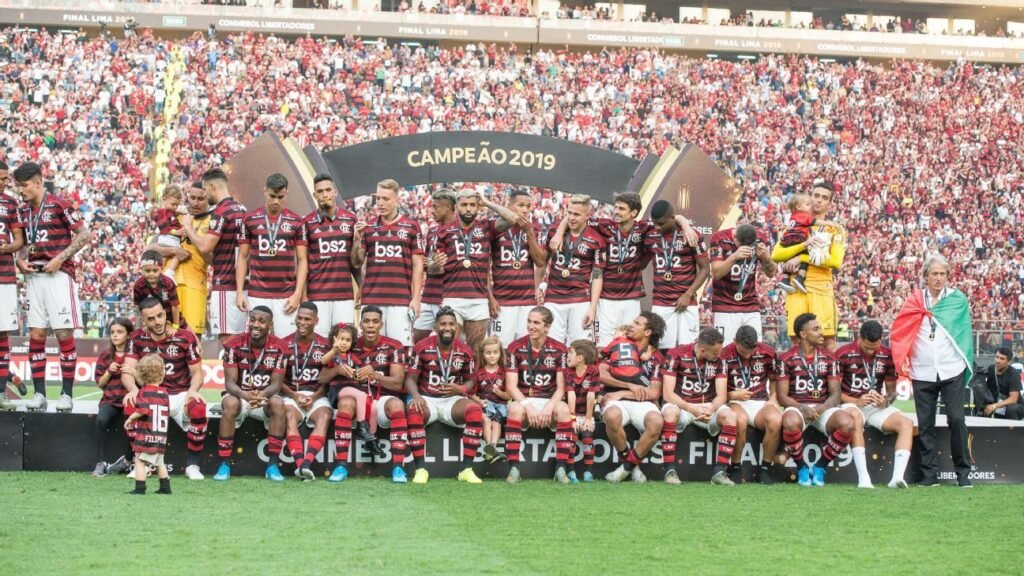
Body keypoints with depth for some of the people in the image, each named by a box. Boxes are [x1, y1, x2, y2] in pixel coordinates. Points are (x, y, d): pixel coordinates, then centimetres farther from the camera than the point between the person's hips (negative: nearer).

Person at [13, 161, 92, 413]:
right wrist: (19, 260, 3)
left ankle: (66, 394, -1)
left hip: (58, 275, -6)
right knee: (35, 335, 4)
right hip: (34, 276, 6)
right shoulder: (23, 210, 12)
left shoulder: (59, 205, -8)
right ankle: (39, 394, 8)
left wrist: (60, 258, -14)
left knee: (64, 334, -5)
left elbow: (84, 234, -9)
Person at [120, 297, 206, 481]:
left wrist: (193, 390, -25)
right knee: (131, 405, -31)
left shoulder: (185, 337, -6)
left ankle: (192, 465, -16)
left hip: (180, 395, -1)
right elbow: (127, 371, -10)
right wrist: (133, 389, -34)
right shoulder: (137, 339, -1)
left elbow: (197, 372, -2)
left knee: (198, 409, -33)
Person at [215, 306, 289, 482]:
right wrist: (244, 394, -38)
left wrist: (262, 394, -35)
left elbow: (276, 383, -11)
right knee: (230, 404, -35)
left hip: (265, 397, 1)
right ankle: (224, 464, -28)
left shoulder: (279, 347, -7)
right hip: (240, 396, -1)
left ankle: (273, 465, -27)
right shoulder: (234, 345, -10)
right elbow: (230, 382, -14)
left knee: (278, 404, -32)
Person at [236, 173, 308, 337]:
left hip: (286, 296, 0)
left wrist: (298, 293, -5)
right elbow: (242, 257, 9)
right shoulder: (249, 220, 6)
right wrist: (239, 291, 0)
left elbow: (302, 260, 5)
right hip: (257, 295, 0)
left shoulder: (296, 222, 5)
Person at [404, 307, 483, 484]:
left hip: (452, 400, 2)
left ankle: (467, 469, -27)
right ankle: (420, 469, -32)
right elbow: (411, 378, -3)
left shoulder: (465, 351, 2)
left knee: (475, 410, -30)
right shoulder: (422, 348, -4)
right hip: (427, 399, -2)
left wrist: (460, 389, -14)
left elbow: (470, 381, 11)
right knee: (414, 411, -37)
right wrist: (416, 396, -25)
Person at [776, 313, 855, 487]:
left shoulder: (829, 358, 8)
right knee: (790, 423, -40)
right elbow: (782, 396, -4)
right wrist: (803, 408, -21)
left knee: (847, 423, -29)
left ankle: (820, 466, -7)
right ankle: (801, 467, -12)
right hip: (797, 407, -3)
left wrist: (822, 408, -17)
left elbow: (836, 393, 4)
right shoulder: (786, 359, 0)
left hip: (823, 408, 3)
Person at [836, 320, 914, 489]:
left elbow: (891, 390, 12)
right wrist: (856, 402, -19)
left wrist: (886, 401, -12)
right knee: (856, 418, -40)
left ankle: (897, 477, -36)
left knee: (906, 423, -22)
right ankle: (863, 479, -45)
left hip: (877, 407, 4)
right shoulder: (843, 354, -7)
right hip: (851, 404, -4)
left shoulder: (887, 355, 3)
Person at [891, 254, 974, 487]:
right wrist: (902, 359, -7)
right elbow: (899, 331, 4)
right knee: (925, 425, 3)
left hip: (952, 370, -1)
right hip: (923, 372, 1)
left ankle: (963, 472, 1)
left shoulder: (958, 300, 7)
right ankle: (929, 474, 9)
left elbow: (964, 332, 5)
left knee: (956, 419, -8)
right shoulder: (915, 301, 8)